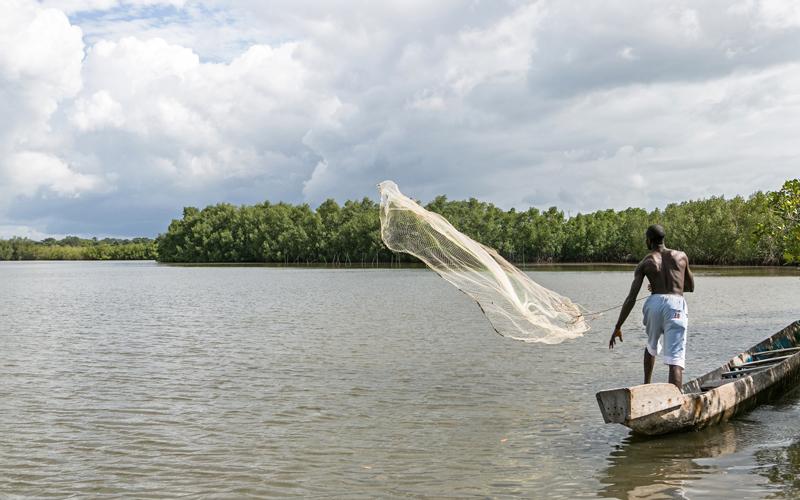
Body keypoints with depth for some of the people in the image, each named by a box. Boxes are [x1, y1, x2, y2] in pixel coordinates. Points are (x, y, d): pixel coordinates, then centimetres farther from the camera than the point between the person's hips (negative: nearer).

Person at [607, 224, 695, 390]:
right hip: (676, 304, -1)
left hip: (655, 303, 1)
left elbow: (631, 298, 3)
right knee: (675, 359, -9)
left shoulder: (645, 263, 11)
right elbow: (690, 287, 28)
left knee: (651, 346, 31)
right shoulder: (681, 256, 17)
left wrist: (618, 327, 5)